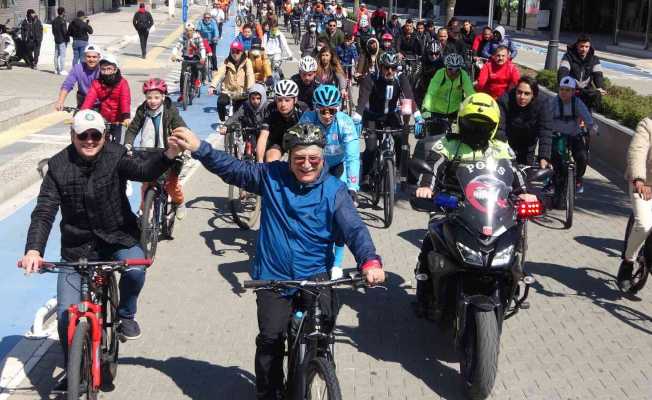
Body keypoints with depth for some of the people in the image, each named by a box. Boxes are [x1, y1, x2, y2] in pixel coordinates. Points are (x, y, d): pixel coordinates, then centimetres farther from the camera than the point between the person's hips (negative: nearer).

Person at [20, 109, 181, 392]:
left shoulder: (116, 156, -12)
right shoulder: (59, 166, -9)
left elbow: (145, 170, -31)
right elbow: (44, 213, -14)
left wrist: (170, 153, -53)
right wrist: (33, 250, -31)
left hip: (118, 237, -1)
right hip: (76, 247, 1)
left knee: (135, 270, -32)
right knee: (66, 314, -5)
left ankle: (125, 315, 2)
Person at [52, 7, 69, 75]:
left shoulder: (54, 21, 12)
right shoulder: (62, 21, -15)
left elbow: (53, 31, 16)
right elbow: (64, 31, -17)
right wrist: (67, 38, -8)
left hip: (56, 40, 8)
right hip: (62, 40, -8)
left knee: (56, 55, 11)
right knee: (62, 55, -7)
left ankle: (56, 69, 16)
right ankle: (62, 70, -9)